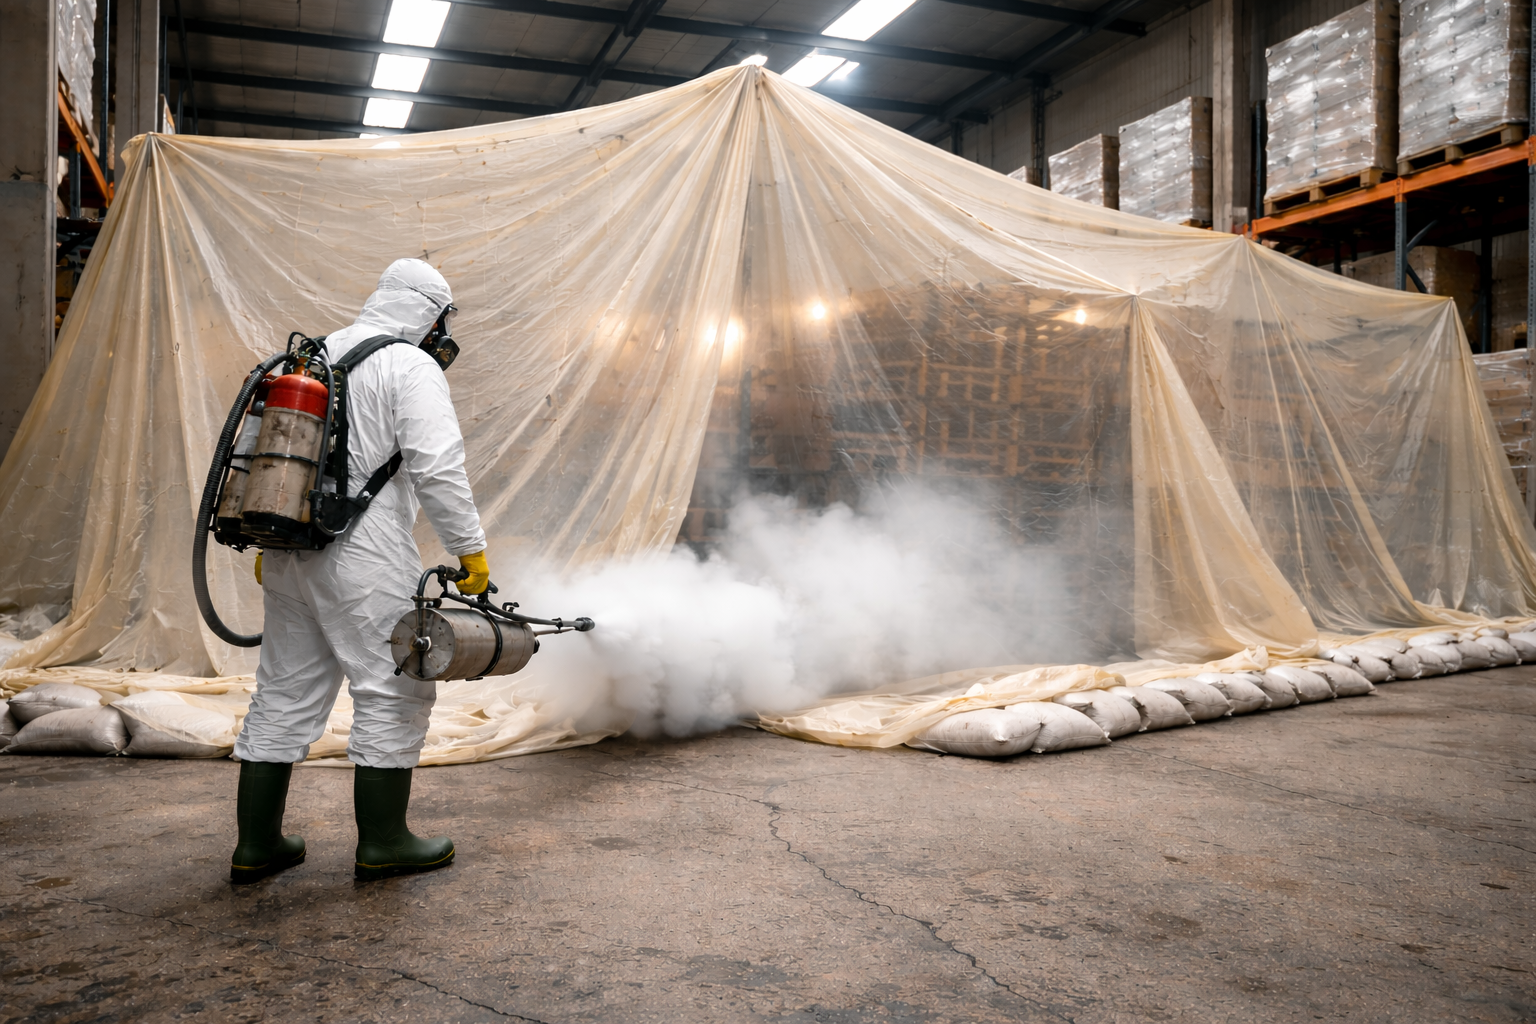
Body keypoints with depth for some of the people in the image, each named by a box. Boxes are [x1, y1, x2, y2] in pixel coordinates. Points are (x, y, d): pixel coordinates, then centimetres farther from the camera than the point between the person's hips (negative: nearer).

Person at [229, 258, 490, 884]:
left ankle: (257, 844, 22)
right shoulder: (412, 369, -6)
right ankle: (382, 842, 11)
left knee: (286, 692, 15)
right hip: (361, 558, -8)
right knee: (395, 690, 3)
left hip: (288, 550, 8)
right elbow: (438, 470, -17)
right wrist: (471, 549, -9)